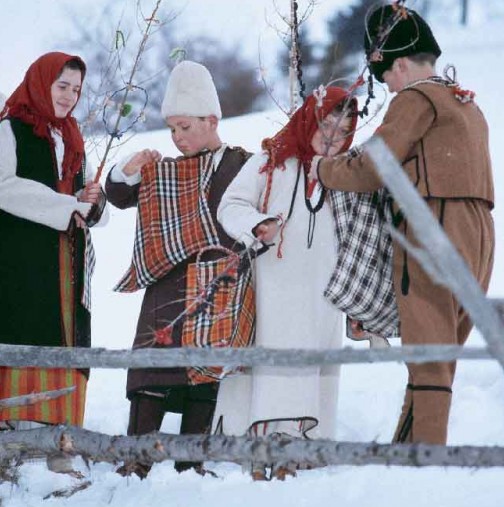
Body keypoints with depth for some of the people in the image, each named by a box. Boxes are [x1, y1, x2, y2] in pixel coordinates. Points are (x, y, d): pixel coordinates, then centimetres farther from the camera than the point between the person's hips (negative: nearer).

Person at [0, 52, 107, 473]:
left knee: (65, 347, 0)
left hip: (67, 263, 7)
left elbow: (91, 211, 23)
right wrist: (67, 206, -12)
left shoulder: (71, 139, 22)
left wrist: (91, 201, -1)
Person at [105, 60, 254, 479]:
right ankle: (136, 460, -10)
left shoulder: (243, 166, 6)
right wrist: (130, 170, 3)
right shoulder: (166, 173, 19)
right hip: (169, 285, 2)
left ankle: (190, 461, 7)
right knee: (154, 368, -9)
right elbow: (119, 196, 23)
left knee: (206, 372, 0)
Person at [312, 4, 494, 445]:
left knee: (428, 357, -10)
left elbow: (370, 172, -7)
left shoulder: (417, 99, -4)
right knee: (440, 356, 10)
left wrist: (323, 169, 10)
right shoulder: (467, 105, 23)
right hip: (478, 237, 9)